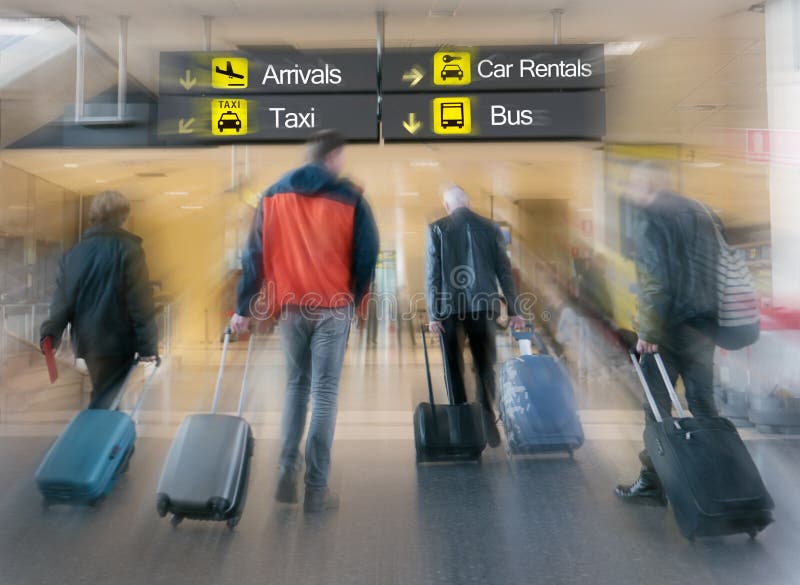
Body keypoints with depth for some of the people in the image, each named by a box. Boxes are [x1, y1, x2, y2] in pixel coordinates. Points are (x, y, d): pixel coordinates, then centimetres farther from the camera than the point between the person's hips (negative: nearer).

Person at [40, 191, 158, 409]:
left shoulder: (74, 252, 7)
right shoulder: (129, 249, -11)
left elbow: (62, 299, 6)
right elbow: (141, 304, -14)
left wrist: (50, 334, 10)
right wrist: (148, 346, -12)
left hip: (86, 341, 6)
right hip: (116, 342, -6)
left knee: (102, 394, 21)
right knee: (106, 402, 0)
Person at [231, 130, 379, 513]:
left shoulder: (273, 195, 8)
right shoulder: (350, 199, -2)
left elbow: (254, 253, 5)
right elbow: (367, 255, -3)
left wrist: (244, 306, 7)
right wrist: (355, 299, 12)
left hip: (289, 306, 3)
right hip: (333, 307, -3)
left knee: (296, 385, 19)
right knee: (325, 392, 3)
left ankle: (286, 474, 15)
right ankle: (316, 489, 7)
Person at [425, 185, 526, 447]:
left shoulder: (437, 229, -1)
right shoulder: (490, 227, 5)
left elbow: (432, 274, -6)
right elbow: (504, 271, 4)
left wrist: (433, 314, -5)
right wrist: (513, 311, 7)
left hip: (449, 308, -1)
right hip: (482, 305, 2)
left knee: (455, 369, 10)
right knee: (485, 367, 11)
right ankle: (488, 424, 7)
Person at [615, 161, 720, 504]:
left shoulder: (649, 217, -8)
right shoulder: (699, 212, 15)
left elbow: (654, 278, -17)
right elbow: (718, 266, 16)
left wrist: (648, 330, -16)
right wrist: (711, 316, 20)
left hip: (669, 325, -7)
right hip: (705, 324, 7)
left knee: (658, 406, 1)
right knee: (703, 402, 15)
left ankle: (652, 483, 9)